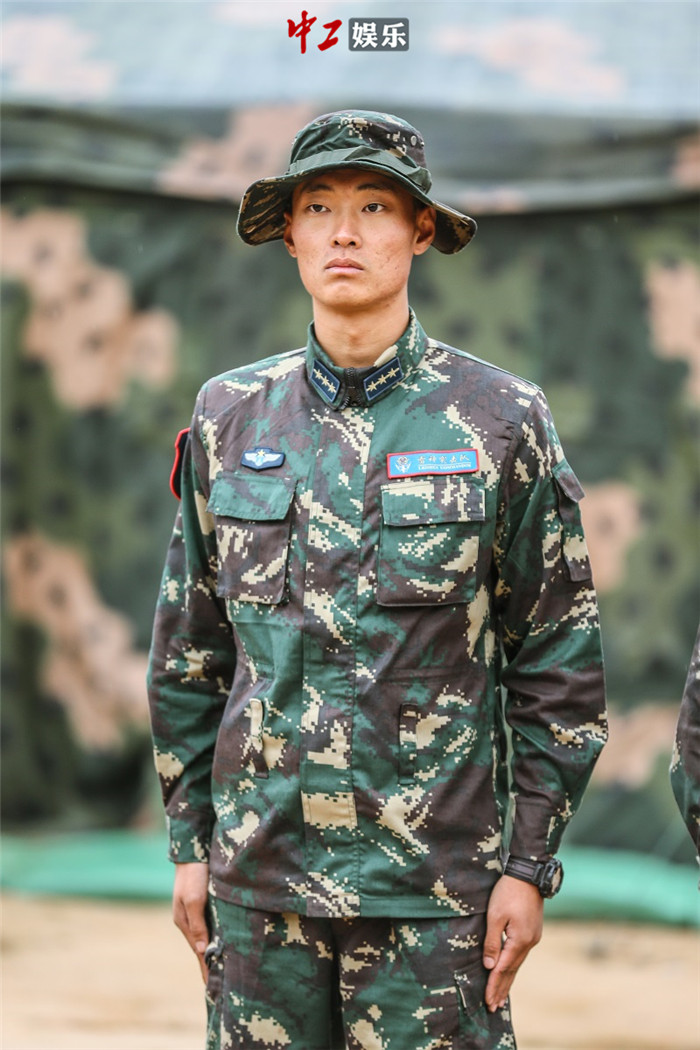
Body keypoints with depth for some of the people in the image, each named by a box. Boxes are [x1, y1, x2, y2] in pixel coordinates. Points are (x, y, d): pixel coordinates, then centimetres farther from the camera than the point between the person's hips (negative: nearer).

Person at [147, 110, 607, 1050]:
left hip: (435, 875, -2)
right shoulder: (232, 416, 6)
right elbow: (188, 649, 12)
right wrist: (190, 842, 10)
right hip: (261, 865, 3)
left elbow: (559, 661, 1)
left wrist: (531, 864, -3)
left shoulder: (500, 421, -2)